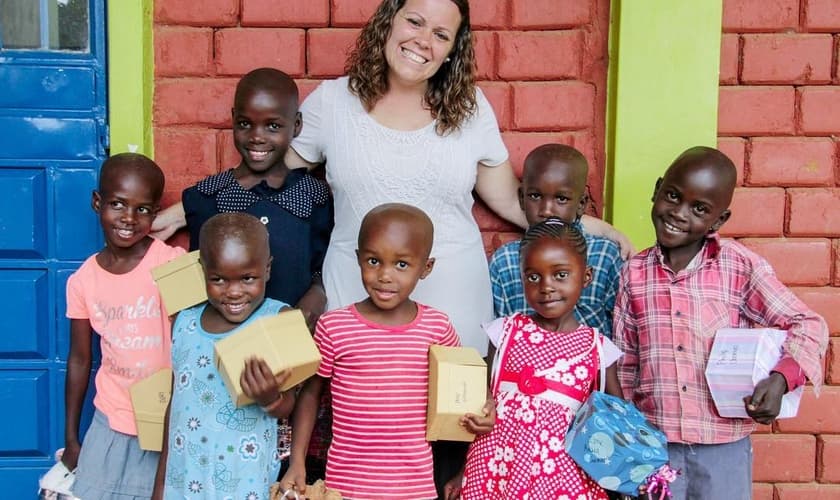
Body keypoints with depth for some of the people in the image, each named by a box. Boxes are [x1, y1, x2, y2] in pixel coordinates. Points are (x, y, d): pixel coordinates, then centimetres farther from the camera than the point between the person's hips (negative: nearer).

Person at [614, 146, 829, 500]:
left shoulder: (741, 267, -6)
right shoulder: (634, 273, 1)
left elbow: (808, 326, -2)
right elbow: (624, 364, 8)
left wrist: (781, 378, -19)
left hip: (723, 446, -1)